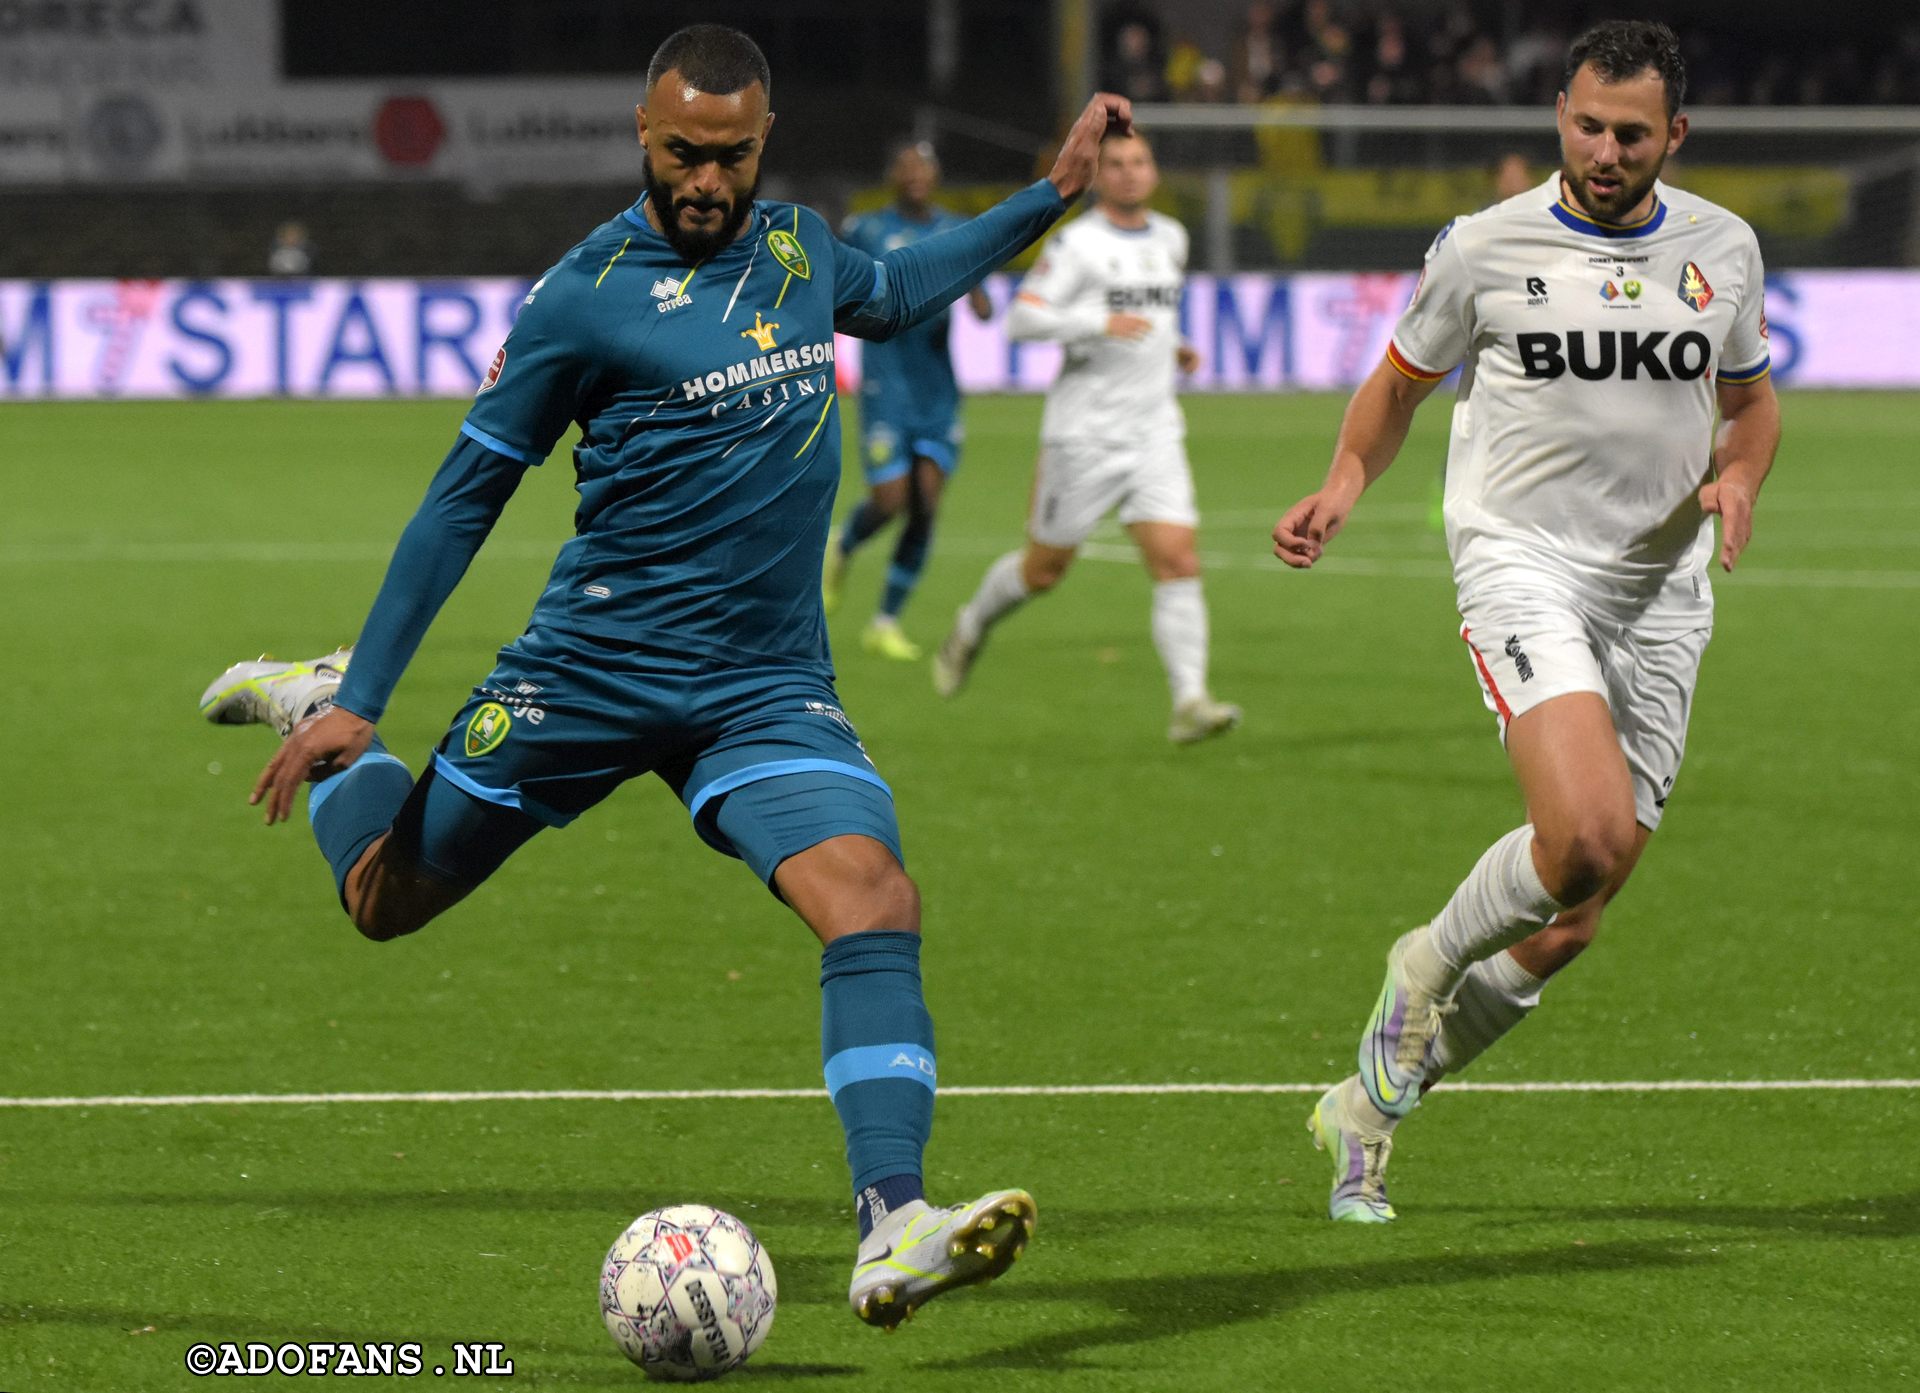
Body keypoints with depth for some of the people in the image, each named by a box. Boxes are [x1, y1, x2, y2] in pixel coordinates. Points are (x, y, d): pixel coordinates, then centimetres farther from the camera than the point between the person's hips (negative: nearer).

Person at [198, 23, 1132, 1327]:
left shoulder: (796, 242, 7)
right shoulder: (584, 298, -10)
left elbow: (889, 292, 33)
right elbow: (466, 495, -4)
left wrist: (1052, 195, 27)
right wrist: (361, 701, -5)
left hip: (769, 684, 3)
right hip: (594, 666, -3)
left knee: (876, 901, -21)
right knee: (386, 897, 9)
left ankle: (892, 1235, -29)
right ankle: (324, 700, 41)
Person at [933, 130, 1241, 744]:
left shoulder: (1170, 239, 12)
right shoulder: (1076, 243, -9)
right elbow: (1021, 319, -18)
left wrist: (1173, 348, 15)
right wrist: (1099, 323, -28)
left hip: (1155, 434, 5)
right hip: (1083, 434, -5)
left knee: (1178, 563, -12)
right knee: (1043, 570, 8)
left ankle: (1189, 704, -15)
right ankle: (969, 630, 37)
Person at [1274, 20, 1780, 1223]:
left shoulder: (1723, 249, 6)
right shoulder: (1486, 247, -3)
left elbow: (1752, 399, 20)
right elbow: (1403, 378, 11)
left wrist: (1739, 480, -1)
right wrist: (1345, 484, -7)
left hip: (1661, 595, 4)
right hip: (1523, 567, -4)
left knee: (1568, 925, 4)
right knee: (1588, 834, -28)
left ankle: (1371, 1105, 23)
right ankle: (1432, 961, 3)